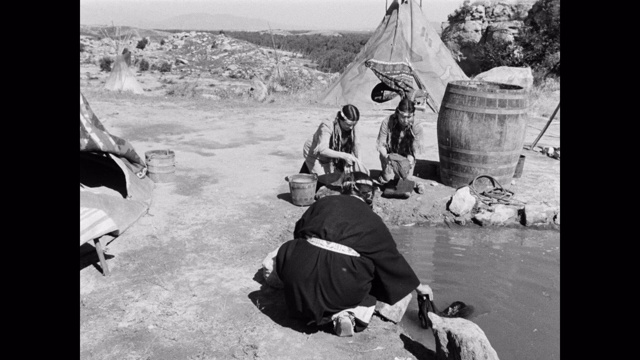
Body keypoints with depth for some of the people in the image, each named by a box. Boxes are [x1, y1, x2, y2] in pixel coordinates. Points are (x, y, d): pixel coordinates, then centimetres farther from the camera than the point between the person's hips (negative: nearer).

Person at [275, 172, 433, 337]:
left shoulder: (324, 202, 18)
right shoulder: (371, 220, 14)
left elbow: (298, 231, 27)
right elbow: (392, 257, 21)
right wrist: (418, 286, 32)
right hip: (340, 279, -1)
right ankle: (347, 313, -1)